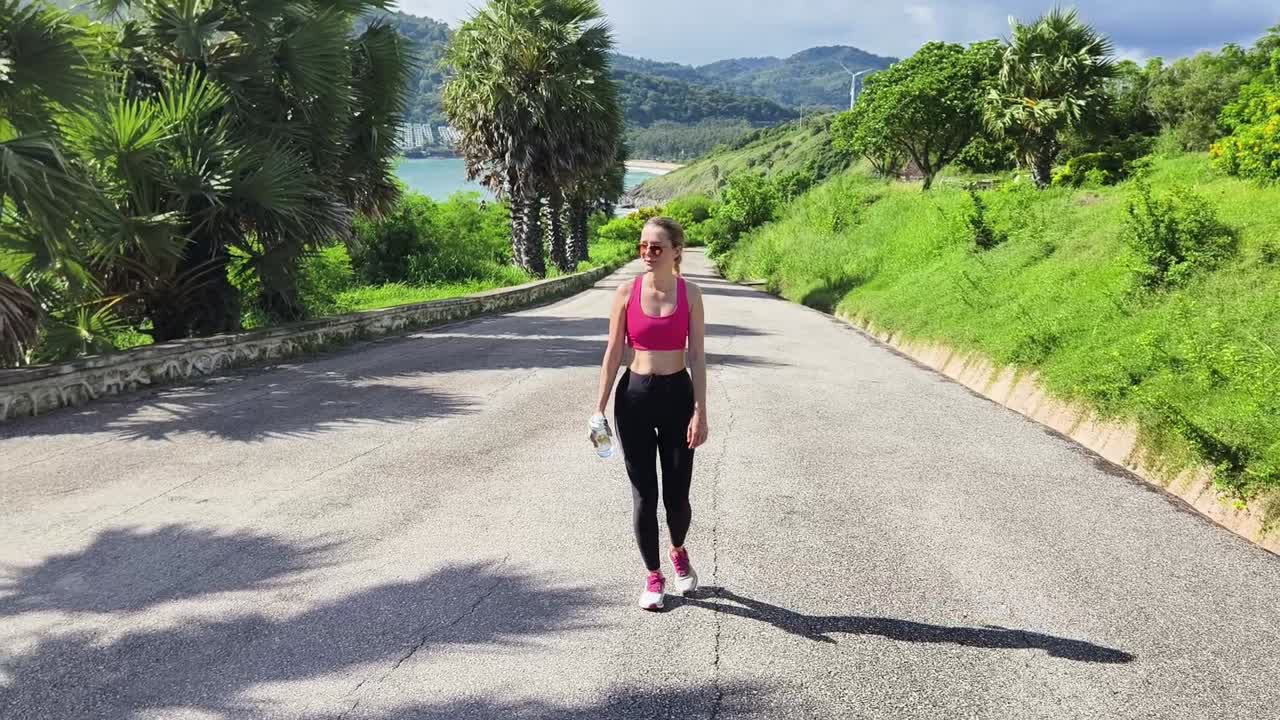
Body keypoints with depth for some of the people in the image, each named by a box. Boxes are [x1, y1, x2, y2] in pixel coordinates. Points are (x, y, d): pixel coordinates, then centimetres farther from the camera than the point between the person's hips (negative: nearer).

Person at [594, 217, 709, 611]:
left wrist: (700, 411, -8)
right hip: (635, 395, 0)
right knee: (644, 494, 4)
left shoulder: (689, 293, -2)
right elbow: (613, 352, 2)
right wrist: (600, 408, 0)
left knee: (677, 495, 4)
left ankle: (678, 552, 36)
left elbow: (697, 356, -2)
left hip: (677, 395, 0)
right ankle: (653, 576, 20)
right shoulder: (627, 292, -2)